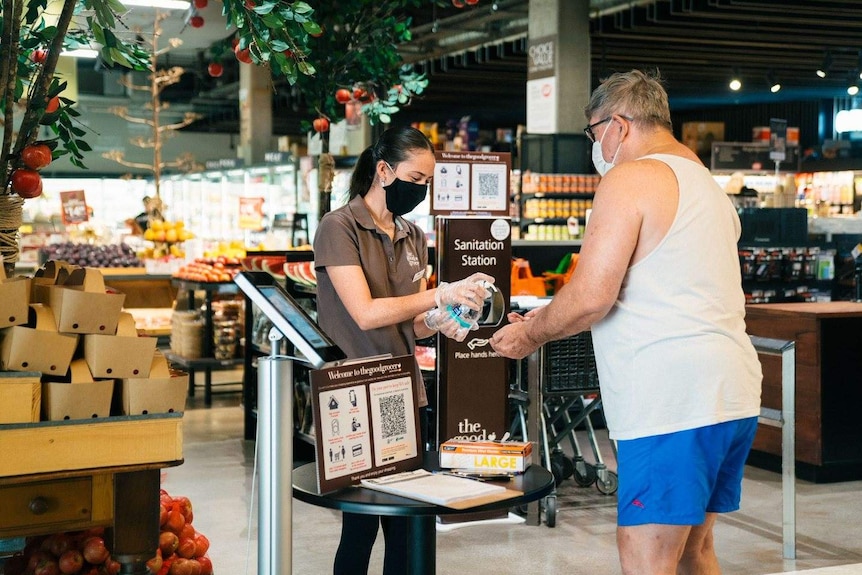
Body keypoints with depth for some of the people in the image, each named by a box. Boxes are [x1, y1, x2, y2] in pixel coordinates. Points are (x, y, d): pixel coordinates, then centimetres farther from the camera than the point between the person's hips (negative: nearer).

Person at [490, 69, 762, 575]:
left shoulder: (630, 179, -8)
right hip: (733, 394, 10)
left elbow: (591, 297, -15)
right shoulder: (707, 183, 21)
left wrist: (531, 334, 3)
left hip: (672, 401, -10)